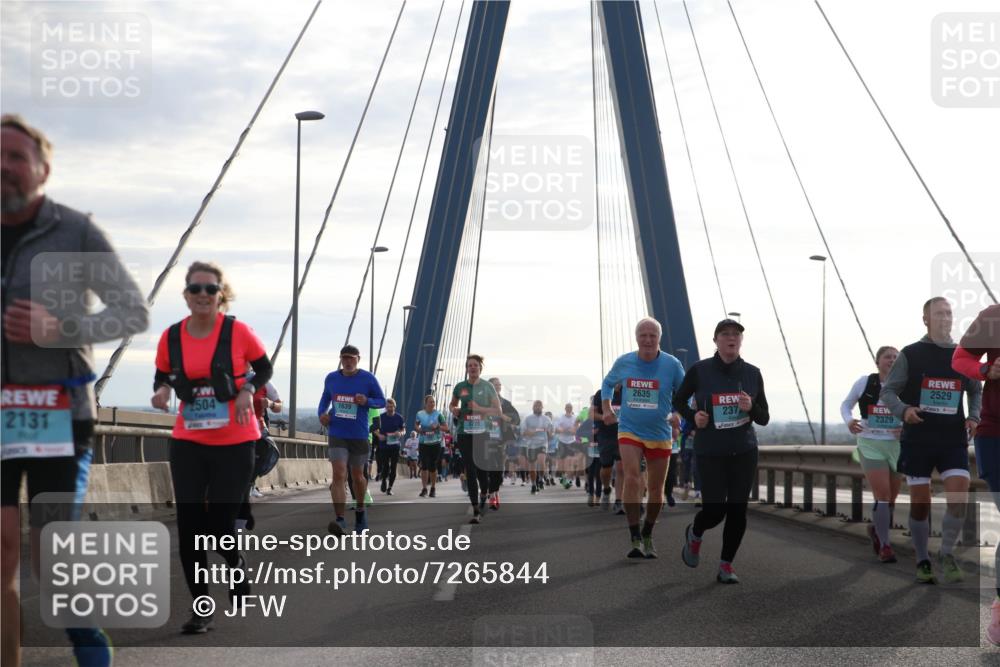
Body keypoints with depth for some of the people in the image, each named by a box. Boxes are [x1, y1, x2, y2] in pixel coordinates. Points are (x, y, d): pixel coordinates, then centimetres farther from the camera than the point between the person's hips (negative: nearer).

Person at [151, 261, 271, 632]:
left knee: (221, 524, -1)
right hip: (187, 443, 3)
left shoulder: (238, 332, -7)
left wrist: (248, 390, -13)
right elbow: (163, 377, 13)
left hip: (235, 443, -2)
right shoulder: (171, 337, 0)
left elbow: (264, 368, 6)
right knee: (189, 525, -3)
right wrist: (162, 390, -10)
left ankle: (238, 569, 34)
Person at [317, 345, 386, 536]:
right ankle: (340, 519, -19)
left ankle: (360, 511, 39)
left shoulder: (368, 379, -5)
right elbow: (325, 398, 20)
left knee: (357, 476, 14)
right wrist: (321, 413, 0)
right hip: (337, 435, 0)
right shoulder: (331, 378, 3)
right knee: (339, 475, -15)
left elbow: (382, 401, 2)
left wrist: (367, 401, -19)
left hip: (359, 436, 0)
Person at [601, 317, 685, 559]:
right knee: (631, 479, -20)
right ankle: (635, 539, -18)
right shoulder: (623, 362, -3)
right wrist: (606, 408, 6)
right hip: (629, 432, -1)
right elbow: (608, 383, 17)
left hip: (659, 434, 1)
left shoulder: (672, 364, -8)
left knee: (656, 489, 9)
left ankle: (647, 536, 31)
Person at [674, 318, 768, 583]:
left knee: (737, 511, 1)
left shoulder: (752, 373, 2)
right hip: (710, 452, -3)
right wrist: (693, 416, -9)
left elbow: (764, 419, 7)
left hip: (744, 452, 3)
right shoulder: (700, 370, -5)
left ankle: (726, 566, 16)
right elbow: (678, 401, 10)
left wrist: (751, 408, -15)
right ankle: (694, 534, 29)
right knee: (714, 511, -6)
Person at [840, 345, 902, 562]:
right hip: (870, 444, -2)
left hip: (896, 445, 2)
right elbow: (846, 404, 9)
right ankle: (884, 545, -5)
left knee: (892, 496, 11)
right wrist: (849, 421, -12)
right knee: (882, 494, -13)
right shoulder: (864, 383, -3)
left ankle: (876, 529, 40)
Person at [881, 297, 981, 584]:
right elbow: (887, 391, -1)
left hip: (953, 440, 2)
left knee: (959, 501, -12)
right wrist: (903, 410, -22)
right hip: (917, 440, -2)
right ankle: (923, 562, 20)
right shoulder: (910, 355, -3)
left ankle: (946, 554, 9)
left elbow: (976, 391, 20)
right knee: (920, 504, 3)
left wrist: (973, 416, 1)